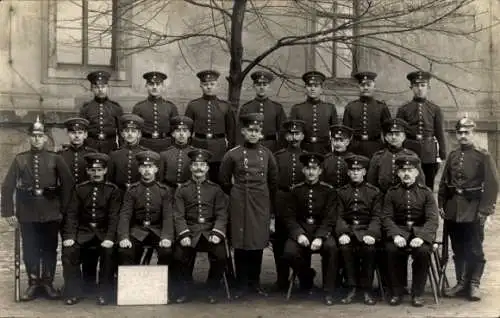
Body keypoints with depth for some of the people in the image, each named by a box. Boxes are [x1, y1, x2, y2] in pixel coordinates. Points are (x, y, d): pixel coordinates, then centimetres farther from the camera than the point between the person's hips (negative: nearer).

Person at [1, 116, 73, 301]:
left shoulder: (55, 159, 1)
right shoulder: (20, 159, 3)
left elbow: (68, 184, 1)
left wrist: (64, 209, -3)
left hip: (51, 213, 0)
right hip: (27, 214, 1)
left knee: (50, 249, 6)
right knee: (29, 249, 6)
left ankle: (48, 282, 18)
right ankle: (33, 284, 18)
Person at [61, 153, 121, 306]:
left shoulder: (113, 190, 0)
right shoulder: (79, 189, 6)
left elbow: (114, 217, -7)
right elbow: (71, 213, 0)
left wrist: (109, 238, -22)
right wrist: (69, 236, -15)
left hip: (104, 232, -2)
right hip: (83, 231, 2)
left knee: (109, 252, -30)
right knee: (68, 251, -24)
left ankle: (105, 292, -13)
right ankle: (73, 291, -7)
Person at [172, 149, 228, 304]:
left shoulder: (216, 189, 12)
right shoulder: (182, 190, 10)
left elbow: (222, 214, 4)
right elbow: (178, 215, 1)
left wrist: (217, 233, -13)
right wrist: (184, 235, -15)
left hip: (210, 230, 0)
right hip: (189, 230, 0)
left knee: (220, 256, -24)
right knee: (180, 255, -26)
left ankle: (212, 290, 1)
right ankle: (185, 289, -1)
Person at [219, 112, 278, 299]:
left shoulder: (267, 154, 4)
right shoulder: (232, 154, -4)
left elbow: (273, 181, 15)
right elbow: (224, 181, 6)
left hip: (261, 205, 2)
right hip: (240, 206, -2)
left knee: (258, 244, 6)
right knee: (240, 244, 1)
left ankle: (255, 284, 17)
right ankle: (242, 285, 10)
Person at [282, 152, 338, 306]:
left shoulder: (328, 190, 1)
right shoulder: (296, 190, 5)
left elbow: (330, 218, -6)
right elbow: (290, 217, 1)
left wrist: (320, 237, -22)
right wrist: (299, 234, -17)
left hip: (322, 231, -1)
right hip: (300, 231, 1)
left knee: (331, 247, -34)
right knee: (289, 252, -28)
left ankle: (328, 291, -19)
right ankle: (307, 276, 6)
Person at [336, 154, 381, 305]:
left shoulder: (374, 192, 9)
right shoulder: (341, 192, 13)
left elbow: (376, 217, 1)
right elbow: (339, 216, 4)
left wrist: (371, 233, -18)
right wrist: (342, 233, -15)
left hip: (366, 230, -1)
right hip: (348, 229, 1)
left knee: (369, 247, -31)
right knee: (345, 247, -30)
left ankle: (366, 288, -15)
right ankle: (352, 287, -14)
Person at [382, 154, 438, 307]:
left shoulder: (426, 192, 4)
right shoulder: (392, 193, 7)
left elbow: (432, 219, -5)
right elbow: (387, 217, 0)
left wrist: (420, 236, -23)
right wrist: (395, 235, -21)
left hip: (420, 231, -1)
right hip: (399, 230, 1)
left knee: (422, 250, -32)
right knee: (392, 249, -30)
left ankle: (417, 294, -13)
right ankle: (397, 292, -11)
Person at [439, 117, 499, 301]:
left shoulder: (483, 156, -5)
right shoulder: (452, 156, 10)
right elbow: (444, 183, 14)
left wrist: (485, 210, -14)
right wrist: (441, 205, 7)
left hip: (473, 211, -5)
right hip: (453, 211, 5)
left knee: (474, 250, 2)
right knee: (458, 250, 11)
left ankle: (474, 285, 11)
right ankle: (461, 283, 20)